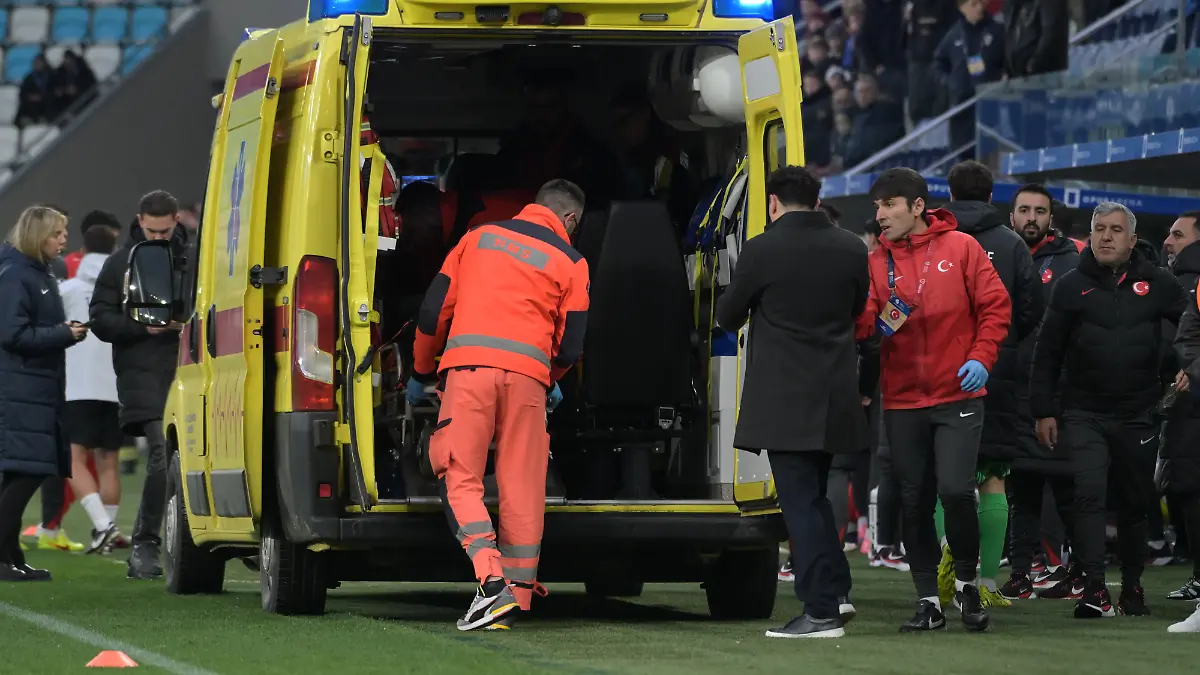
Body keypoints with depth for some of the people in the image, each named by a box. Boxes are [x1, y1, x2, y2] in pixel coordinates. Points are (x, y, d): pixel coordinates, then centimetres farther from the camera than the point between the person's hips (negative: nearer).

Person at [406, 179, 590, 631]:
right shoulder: (570, 263, 12)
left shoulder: (479, 237, 18)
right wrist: (550, 381, 32)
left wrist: (421, 373, 29)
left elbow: (433, 310, 17)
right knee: (522, 487, 6)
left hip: (467, 364, 0)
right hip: (527, 373, 0)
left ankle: (492, 581, -16)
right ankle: (519, 591, 6)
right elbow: (570, 345, 10)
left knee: (460, 477, 0)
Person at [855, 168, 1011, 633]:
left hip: (957, 395, -3)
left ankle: (967, 581, 9)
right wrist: (872, 320, -24)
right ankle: (928, 600, 15)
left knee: (956, 490, -13)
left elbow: (995, 305, 0)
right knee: (914, 502, 6)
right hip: (902, 401, 3)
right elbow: (861, 322, -2)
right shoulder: (877, 262, 6)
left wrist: (981, 357, -11)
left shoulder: (961, 248, -1)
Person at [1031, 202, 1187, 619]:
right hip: (1084, 414, -1)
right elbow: (1047, 352, 4)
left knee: (1135, 503, 9)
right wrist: (1043, 410, 1)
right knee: (1089, 496, -14)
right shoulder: (1072, 286, 2)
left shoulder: (1155, 283, 2)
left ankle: (1132, 587, 22)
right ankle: (1094, 590, -18)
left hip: (1138, 414, 1)